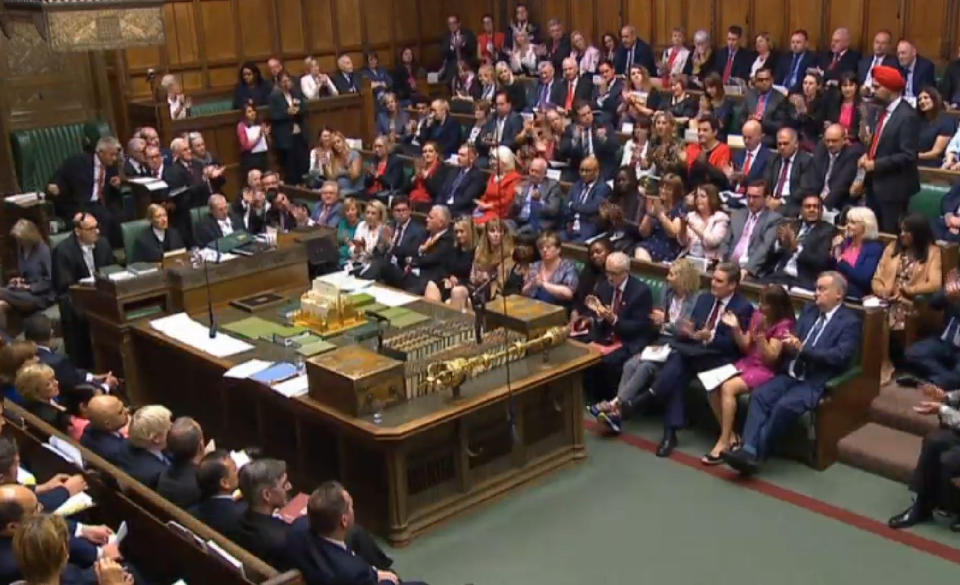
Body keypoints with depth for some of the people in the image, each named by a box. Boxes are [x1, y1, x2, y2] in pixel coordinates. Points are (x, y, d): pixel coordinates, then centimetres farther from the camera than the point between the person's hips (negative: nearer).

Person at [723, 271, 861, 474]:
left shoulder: (850, 322, -3)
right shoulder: (809, 310, 17)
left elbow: (840, 356, -16)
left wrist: (802, 348, -23)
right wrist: (790, 344, -11)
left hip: (816, 381, -6)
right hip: (791, 373, 6)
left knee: (785, 405, -30)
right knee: (759, 395, -20)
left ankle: (756, 453, -21)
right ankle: (748, 449, -30)